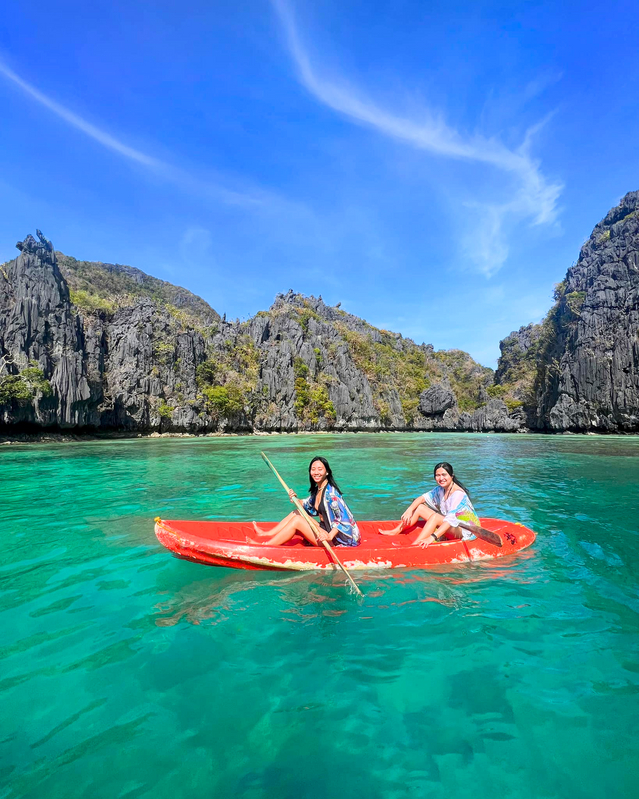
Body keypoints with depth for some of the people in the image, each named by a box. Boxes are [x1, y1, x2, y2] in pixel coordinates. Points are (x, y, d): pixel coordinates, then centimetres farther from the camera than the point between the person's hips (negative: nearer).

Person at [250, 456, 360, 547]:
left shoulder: (330, 492, -19)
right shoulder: (317, 490, 7)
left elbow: (343, 518, -25)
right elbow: (308, 507, 20)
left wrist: (330, 536, -34)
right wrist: (295, 499, 2)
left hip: (336, 539, -9)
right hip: (326, 530, 9)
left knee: (297, 521, -14)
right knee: (296, 513, 10)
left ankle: (267, 545, -5)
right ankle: (267, 534, 13)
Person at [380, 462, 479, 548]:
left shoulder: (458, 494, -26)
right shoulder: (440, 489, -1)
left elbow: (451, 519, -36)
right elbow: (423, 497, 4)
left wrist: (432, 537, -45)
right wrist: (409, 510, -16)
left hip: (465, 529, -8)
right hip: (448, 525, 8)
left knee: (435, 516, -34)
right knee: (419, 507, -1)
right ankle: (396, 531, 1)